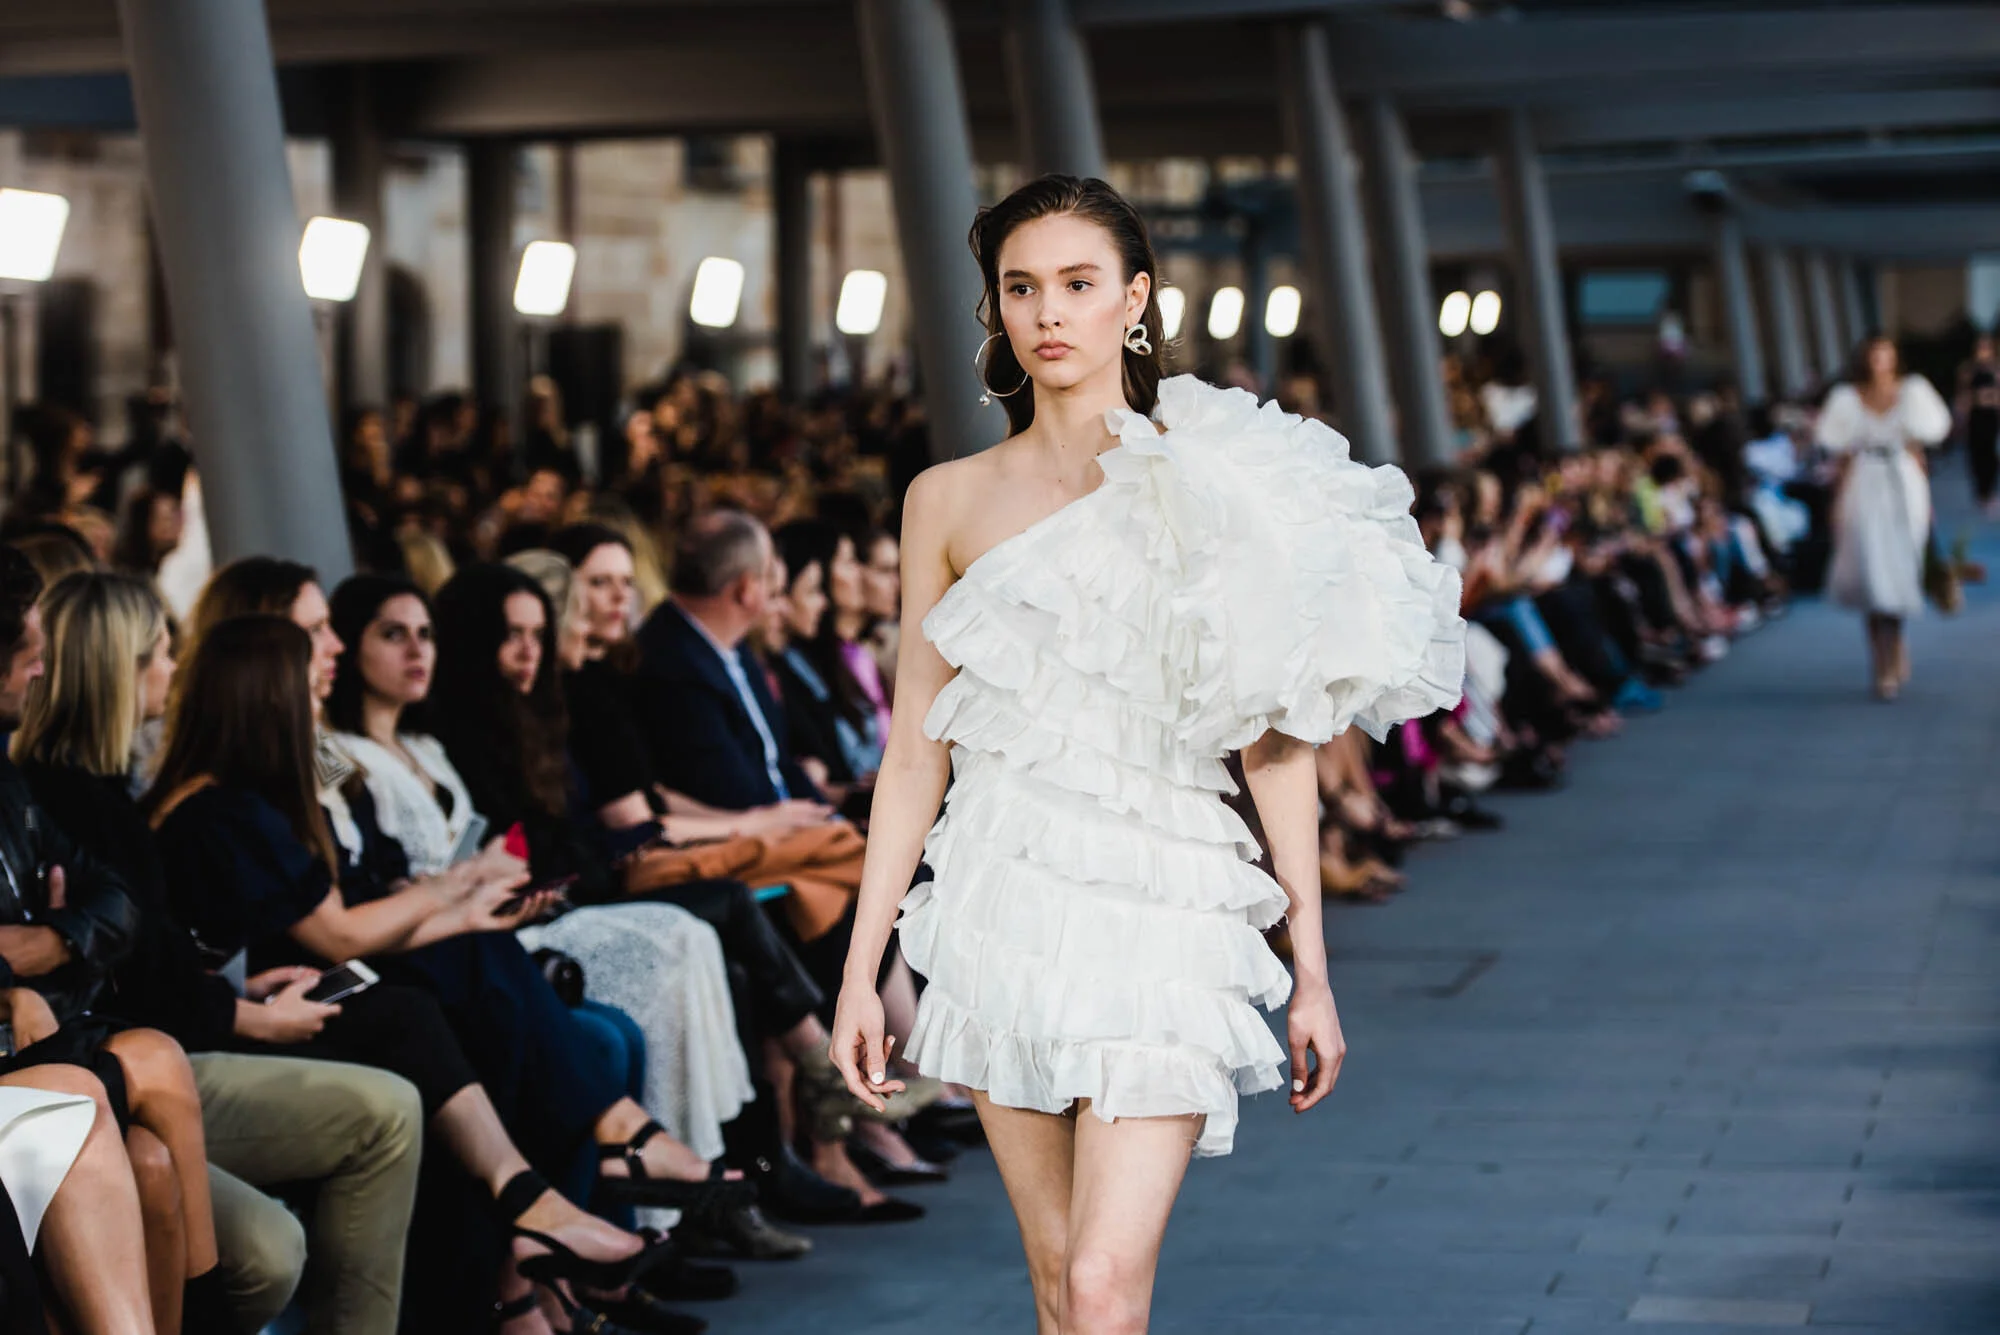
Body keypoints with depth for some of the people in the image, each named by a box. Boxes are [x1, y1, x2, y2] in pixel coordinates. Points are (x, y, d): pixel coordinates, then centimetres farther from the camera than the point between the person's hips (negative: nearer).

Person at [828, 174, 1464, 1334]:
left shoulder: (1209, 479, 0)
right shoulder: (948, 501, 7)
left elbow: (1276, 737, 0)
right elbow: (918, 747, 10)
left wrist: (1313, 972, -1)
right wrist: (861, 967, 7)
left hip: (1159, 905, -3)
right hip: (1008, 903, 3)